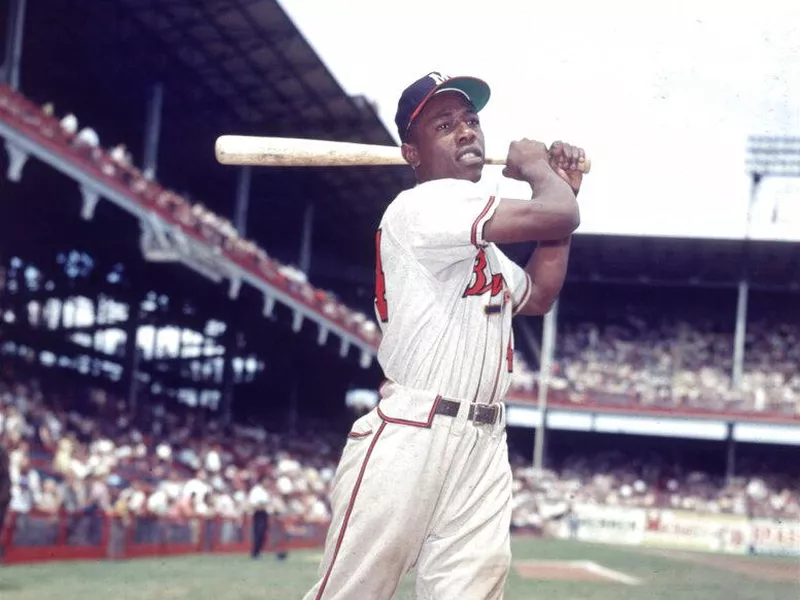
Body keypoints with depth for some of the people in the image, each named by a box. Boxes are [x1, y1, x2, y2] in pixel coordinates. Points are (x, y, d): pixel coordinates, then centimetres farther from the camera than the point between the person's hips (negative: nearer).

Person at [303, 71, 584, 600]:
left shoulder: (477, 237, 22)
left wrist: (562, 189, 25)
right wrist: (535, 166, 7)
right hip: (408, 440, -9)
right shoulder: (421, 207, -10)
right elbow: (558, 217, -16)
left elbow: (538, 296, 30)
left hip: (484, 448, 9)